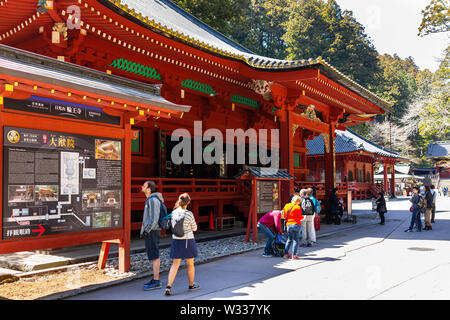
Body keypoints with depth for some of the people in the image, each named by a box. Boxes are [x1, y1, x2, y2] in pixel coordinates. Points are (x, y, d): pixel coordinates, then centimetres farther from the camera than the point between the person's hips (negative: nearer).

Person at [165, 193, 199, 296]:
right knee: (190, 264, 13)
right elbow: (194, 228, -2)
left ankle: (168, 286, -5)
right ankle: (191, 285, 28)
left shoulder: (173, 213, 0)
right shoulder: (189, 214, -15)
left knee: (175, 264, 7)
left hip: (176, 240, 4)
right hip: (188, 241, -4)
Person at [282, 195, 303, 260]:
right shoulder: (298, 207, -6)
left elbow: (284, 216, 12)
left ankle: (286, 253, 14)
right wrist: (302, 217, 14)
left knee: (289, 239, 16)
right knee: (296, 240, 1)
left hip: (288, 225, 4)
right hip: (296, 224, -4)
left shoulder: (286, 206, 9)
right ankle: (294, 255, -3)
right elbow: (299, 217, -6)